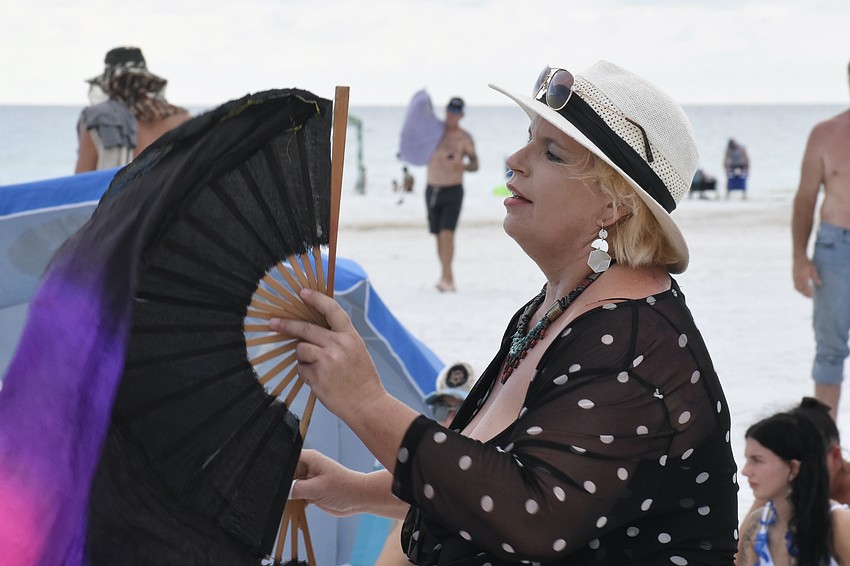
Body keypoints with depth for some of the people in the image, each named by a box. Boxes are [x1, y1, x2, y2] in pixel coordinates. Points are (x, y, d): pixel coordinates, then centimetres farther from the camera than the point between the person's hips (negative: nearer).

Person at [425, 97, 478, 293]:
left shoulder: (464, 138, -3)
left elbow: (475, 165, -1)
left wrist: (461, 165, -24)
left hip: (453, 191, -5)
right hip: (432, 189, 5)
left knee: (447, 233, -17)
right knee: (439, 236, 6)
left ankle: (445, 278, -22)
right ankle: (449, 278, 13)